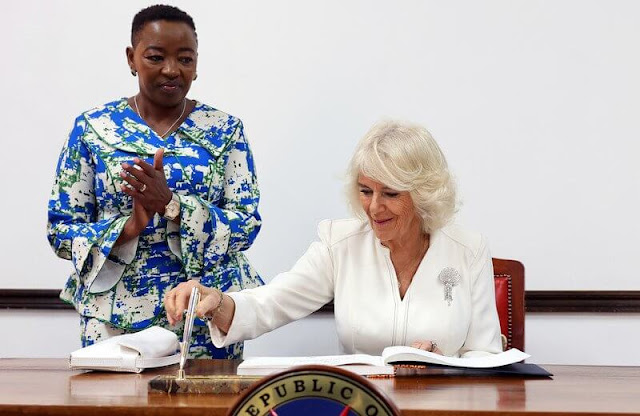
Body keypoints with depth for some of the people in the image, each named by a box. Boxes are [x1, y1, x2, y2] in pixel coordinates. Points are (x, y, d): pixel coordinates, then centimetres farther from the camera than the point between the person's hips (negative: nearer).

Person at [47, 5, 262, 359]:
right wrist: (128, 227, -18)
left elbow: (247, 225, -5)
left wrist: (172, 205, -21)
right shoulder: (92, 128, 2)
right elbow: (60, 230, 1)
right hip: (115, 319, 0)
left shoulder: (225, 129, 3)